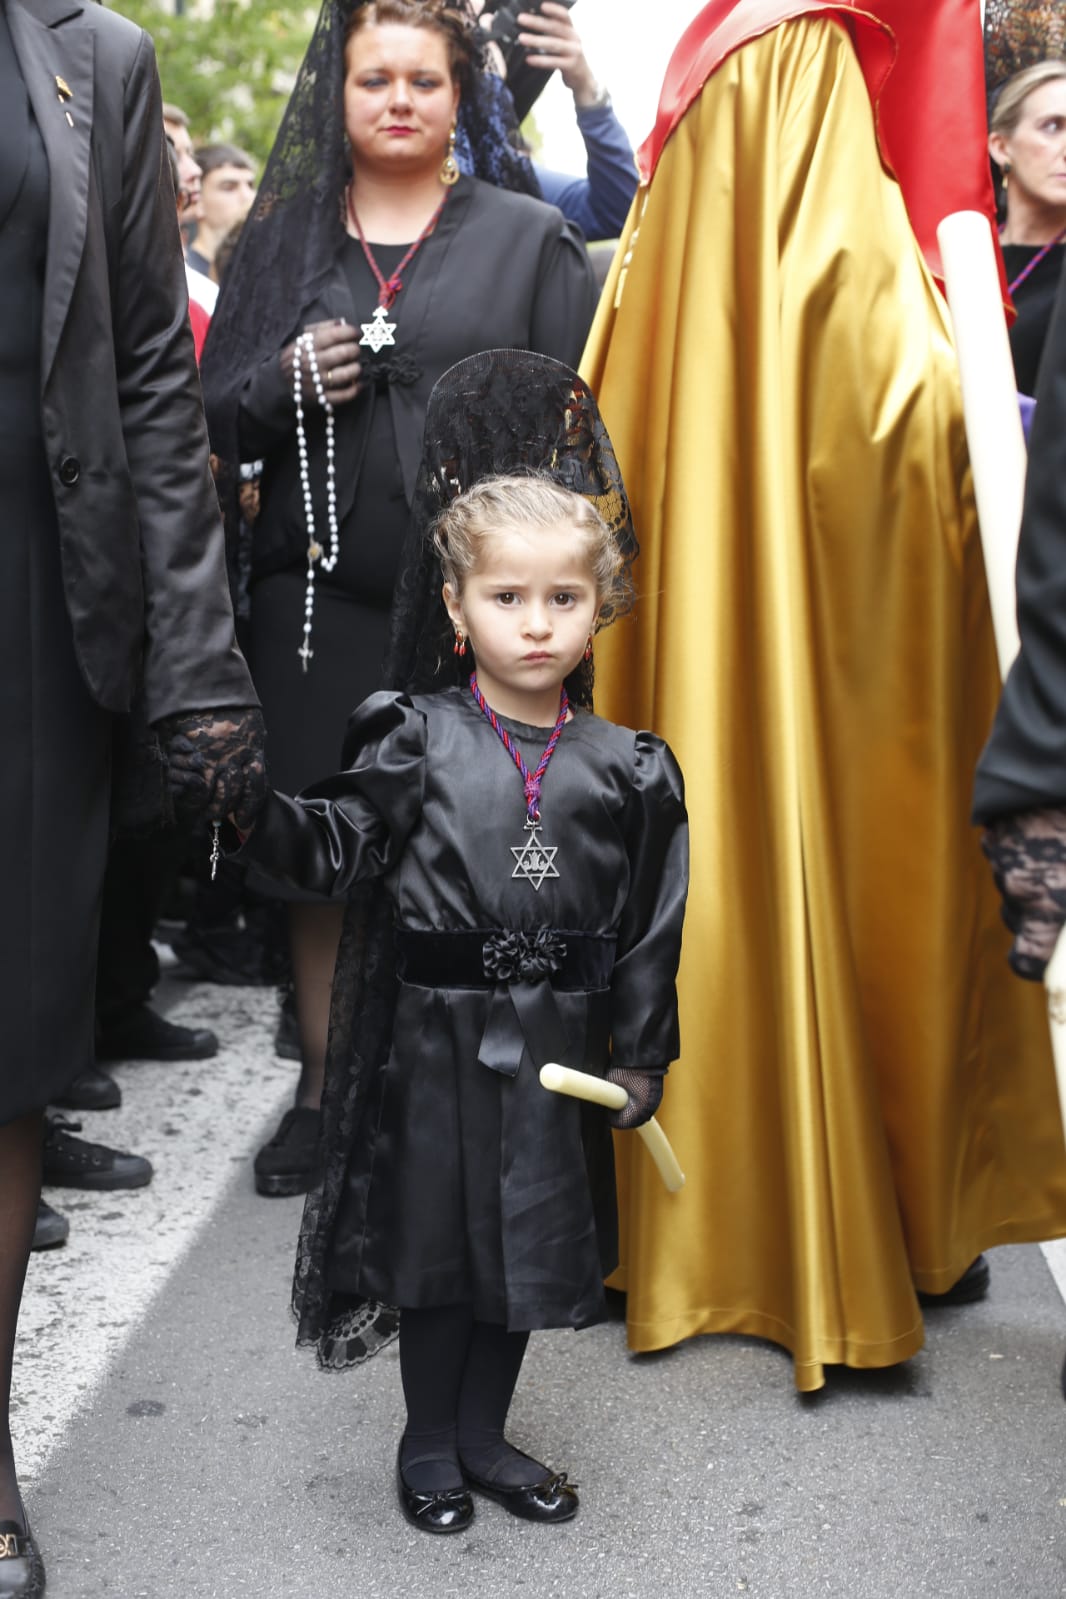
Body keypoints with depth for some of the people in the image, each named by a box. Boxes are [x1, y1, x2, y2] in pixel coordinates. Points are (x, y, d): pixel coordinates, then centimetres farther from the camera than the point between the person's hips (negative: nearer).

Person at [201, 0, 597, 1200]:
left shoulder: (529, 237, 8)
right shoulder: (282, 235, 15)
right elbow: (215, 419, 14)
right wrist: (285, 385, -7)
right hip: (317, 593, 2)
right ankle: (323, 1088, 18)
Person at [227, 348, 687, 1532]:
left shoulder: (624, 769, -2)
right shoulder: (416, 740, -7)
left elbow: (648, 923, 1)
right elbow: (332, 848, -8)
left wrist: (639, 1056, 1)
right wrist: (255, 807, -26)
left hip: (557, 1045, 2)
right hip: (442, 1035, -2)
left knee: (526, 1247, 16)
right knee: (437, 1244, 11)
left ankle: (484, 1436, 37)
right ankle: (428, 1444, 32)